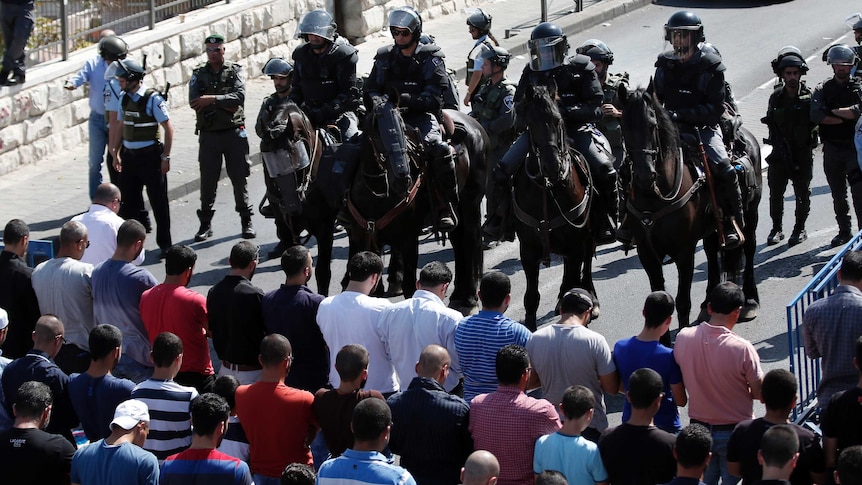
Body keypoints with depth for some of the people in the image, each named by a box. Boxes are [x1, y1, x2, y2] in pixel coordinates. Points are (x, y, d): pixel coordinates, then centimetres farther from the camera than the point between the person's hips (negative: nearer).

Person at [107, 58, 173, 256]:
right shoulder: (124, 98, 7)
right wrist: (116, 153, 13)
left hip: (150, 156, -6)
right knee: (128, 202, 8)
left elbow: (168, 128, -11)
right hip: (129, 156, 6)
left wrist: (165, 157, -12)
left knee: (158, 201, 2)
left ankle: (165, 244, 12)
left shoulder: (152, 99, -13)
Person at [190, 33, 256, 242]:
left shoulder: (236, 71, 2)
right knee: (208, 180, 3)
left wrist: (212, 99, -20)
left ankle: (247, 222, 13)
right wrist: (224, 105, -14)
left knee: (240, 178, 3)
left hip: (234, 132, -1)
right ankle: (205, 224, 12)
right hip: (208, 135, 1)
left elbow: (239, 97, -14)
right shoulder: (199, 74, 5)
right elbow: (194, 102, -9)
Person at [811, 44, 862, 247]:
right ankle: (844, 231, 22)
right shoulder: (822, 89, 8)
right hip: (832, 148, 3)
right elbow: (816, 115, -9)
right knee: (838, 194, 11)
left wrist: (833, 112, -11)